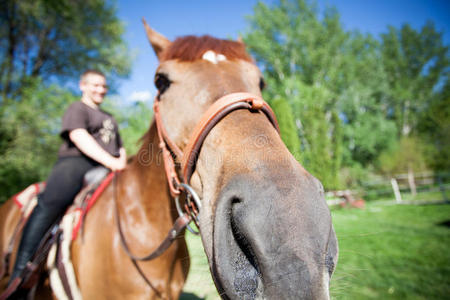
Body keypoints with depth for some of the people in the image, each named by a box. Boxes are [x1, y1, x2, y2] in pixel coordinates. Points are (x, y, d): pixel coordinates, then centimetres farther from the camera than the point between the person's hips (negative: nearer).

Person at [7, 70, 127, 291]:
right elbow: (80, 137, -11)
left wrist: (122, 161, 5)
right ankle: (19, 272, -24)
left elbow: (120, 148, 30)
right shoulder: (77, 109, 9)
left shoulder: (109, 118, 31)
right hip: (76, 163, -6)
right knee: (49, 203, -30)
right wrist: (110, 161, -24)